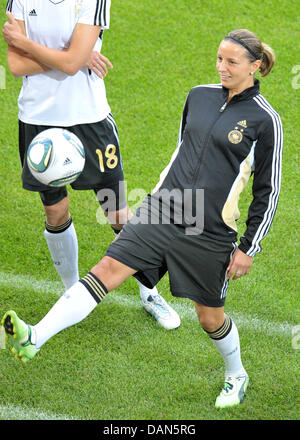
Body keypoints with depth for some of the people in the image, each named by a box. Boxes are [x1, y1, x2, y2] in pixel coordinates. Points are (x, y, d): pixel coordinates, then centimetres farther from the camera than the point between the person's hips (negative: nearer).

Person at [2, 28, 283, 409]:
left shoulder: (265, 120, -7)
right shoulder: (199, 96, 7)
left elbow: (268, 191, -2)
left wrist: (248, 248, -2)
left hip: (210, 233, -4)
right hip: (161, 211, 4)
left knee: (210, 316, 8)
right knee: (108, 269, -11)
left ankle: (236, 377, 38)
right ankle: (34, 339, -20)